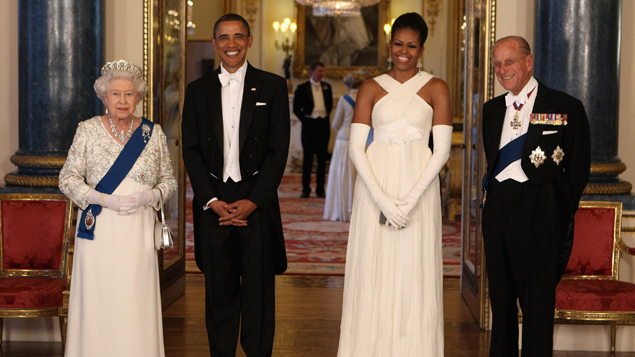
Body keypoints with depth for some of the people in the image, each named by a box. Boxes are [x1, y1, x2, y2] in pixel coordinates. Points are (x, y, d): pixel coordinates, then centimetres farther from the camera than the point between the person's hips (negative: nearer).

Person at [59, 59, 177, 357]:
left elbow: (169, 180, 11)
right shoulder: (88, 130, 3)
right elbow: (68, 178, 1)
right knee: (97, 302, -2)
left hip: (139, 232, 1)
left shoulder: (154, 133, 7)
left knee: (136, 305, 0)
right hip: (98, 232, -1)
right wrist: (104, 199, -13)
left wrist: (149, 196, -11)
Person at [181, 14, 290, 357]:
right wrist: (212, 200, -6)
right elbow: (191, 151, 6)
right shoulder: (198, 90, 9)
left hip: (257, 202, -1)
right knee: (219, 290, 7)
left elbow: (279, 150, -1)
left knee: (259, 289, 1)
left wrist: (253, 201, -9)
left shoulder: (272, 86, 4)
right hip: (212, 203, 2)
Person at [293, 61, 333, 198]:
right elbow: (296, 108, 3)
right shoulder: (302, 88, 0)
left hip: (323, 125, 3)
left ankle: (320, 189, 10)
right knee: (308, 157, 1)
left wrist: (326, 116, 10)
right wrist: (305, 120, 0)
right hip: (309, 124, -3)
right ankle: (306, 188, 7)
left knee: (322, 158, 4)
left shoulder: (327, 87, 10)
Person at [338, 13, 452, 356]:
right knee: (372, 272, 2)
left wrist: (412, 199, -11)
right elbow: (356, 147, 1)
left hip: (418, 186, -1)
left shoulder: (435, 89, 6)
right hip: (374, 187, 1)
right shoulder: (371, 89, 8)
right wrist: (382, 199, -11)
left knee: (414, 273, 1)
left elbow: (442, 149, 0)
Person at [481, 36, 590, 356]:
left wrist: (560, 214, 0)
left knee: (538, 300, -4)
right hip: (497, 209, 5)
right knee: (500, 296, 11)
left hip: (538, 212, -5)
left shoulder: (566, 108, -2)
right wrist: (494, 199, 12)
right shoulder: (492, 109, 14)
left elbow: (579, 169, 0)